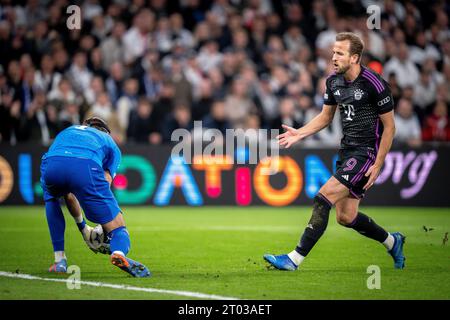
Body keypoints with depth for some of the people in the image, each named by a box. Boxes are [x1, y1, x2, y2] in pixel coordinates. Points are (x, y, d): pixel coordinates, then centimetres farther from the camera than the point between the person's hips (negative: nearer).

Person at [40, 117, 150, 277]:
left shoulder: (66, 132, 45)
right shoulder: (110, 144, 37)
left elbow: (66, 192, 45)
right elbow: (104, 185, 20)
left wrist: (82, 226, 52)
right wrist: (102, 227, 26)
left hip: (51, 164, 3)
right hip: (86, 167, -3)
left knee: (51, 198, 40)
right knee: (117, 228, 11)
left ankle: (59, 261, 28)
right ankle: (119, 252, -26)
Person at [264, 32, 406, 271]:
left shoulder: (374, 84, -16)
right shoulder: (333, 81, 5)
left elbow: (389, 126, -11)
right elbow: (325, 116, 19)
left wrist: (377, 164, -14)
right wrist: (299, 133, 2)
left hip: (366, 153, -8)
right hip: (346, 151, 8)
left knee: (323, 199, -18)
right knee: (345, 217, 9)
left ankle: (295, 259, -16)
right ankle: (392, 242, 34)